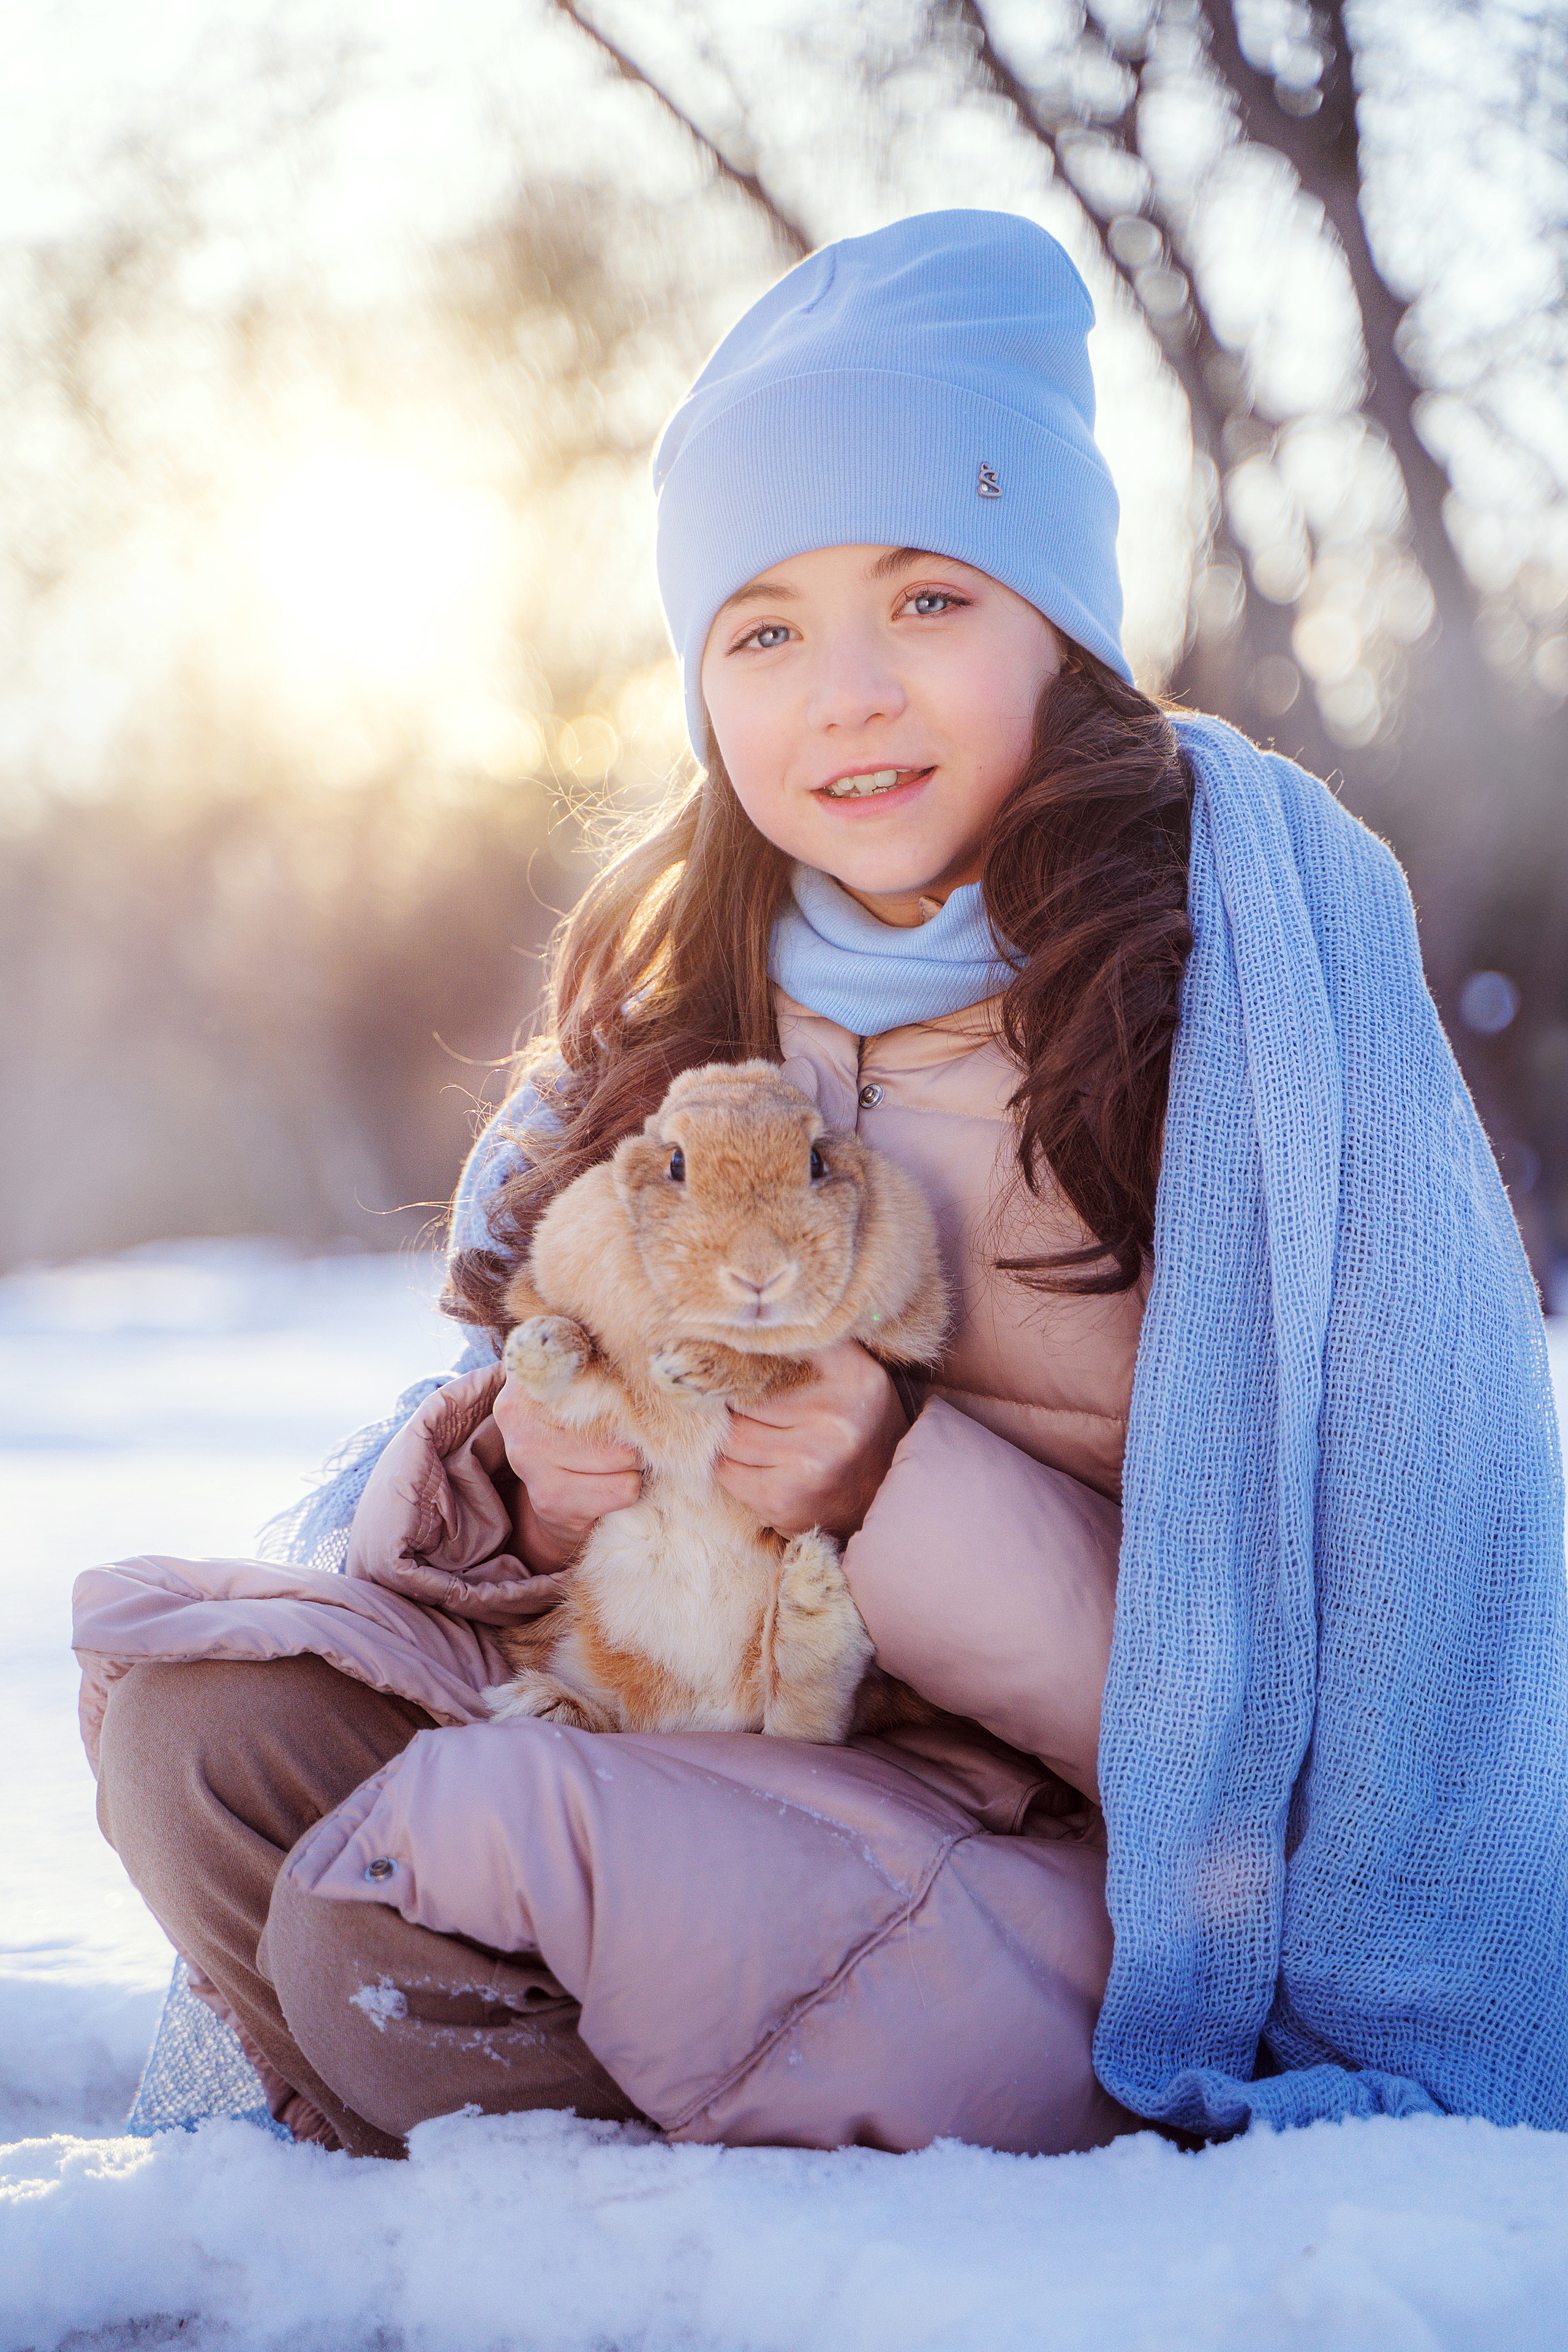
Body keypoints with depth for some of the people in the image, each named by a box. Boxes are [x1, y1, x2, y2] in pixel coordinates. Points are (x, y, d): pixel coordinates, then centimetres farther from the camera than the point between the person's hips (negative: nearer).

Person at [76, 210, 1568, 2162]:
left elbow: (1307, 1677, -13)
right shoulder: (672, 1012, 4)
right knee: (192, 1696, -11)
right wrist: (513, 1478, -15)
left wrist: (906, 1489, -24)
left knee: (402, 1923, -24)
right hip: (741, 1763, 6)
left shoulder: (1259, 992, -13)